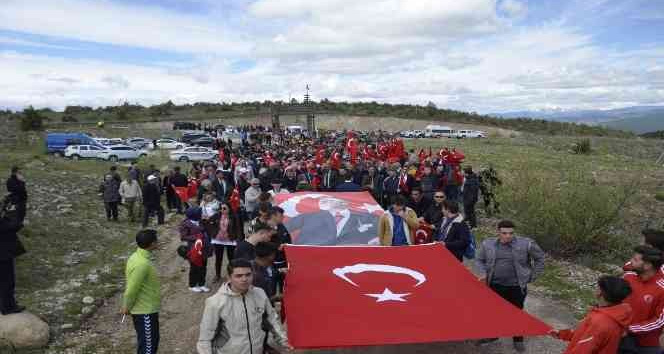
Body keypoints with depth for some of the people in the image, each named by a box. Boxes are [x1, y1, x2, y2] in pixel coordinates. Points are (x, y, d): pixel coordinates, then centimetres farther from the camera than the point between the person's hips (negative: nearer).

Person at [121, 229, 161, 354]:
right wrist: (127, 307, -8)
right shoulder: (142, 264, -30)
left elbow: (132, 286, 12)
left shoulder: (138, 256, 2)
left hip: (147, 309, 9)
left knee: (153, 339, 23)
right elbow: (132, 289, -24)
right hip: (145, 311, -9)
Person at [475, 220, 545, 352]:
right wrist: (484, 273, -4)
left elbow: (540, 258, 3)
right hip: (495, 285, 2)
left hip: (516, 286, -2)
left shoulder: (526, 244, -11)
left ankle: (518, 340, 30)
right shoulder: (487, 244, -4)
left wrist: (533, 276, 3)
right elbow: (479, 260, 10)